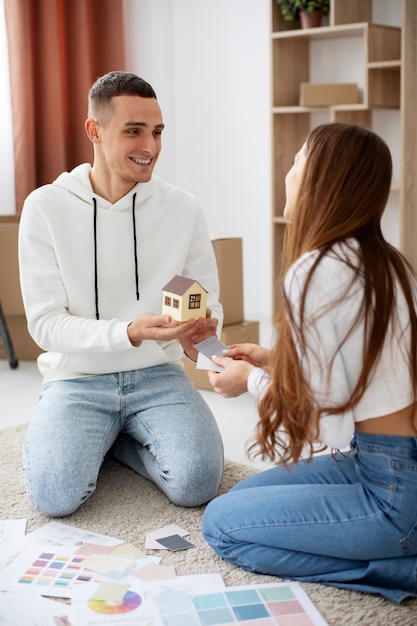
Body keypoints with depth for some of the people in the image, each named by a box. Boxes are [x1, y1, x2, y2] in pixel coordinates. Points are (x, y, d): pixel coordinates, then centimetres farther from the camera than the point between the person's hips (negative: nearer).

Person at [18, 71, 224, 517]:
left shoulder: (183, 208, -2)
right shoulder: (45, 207, -7)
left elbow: (210, 302, 5)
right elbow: (44, 322, -10)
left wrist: (199, 329, -22)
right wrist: (130, 332, -27)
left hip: (156, 374, 2)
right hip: (77, 377, -1)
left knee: (197, 482, -23)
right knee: (55, 494, -25)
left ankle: (115, 439, 7)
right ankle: (79, 436, 10)